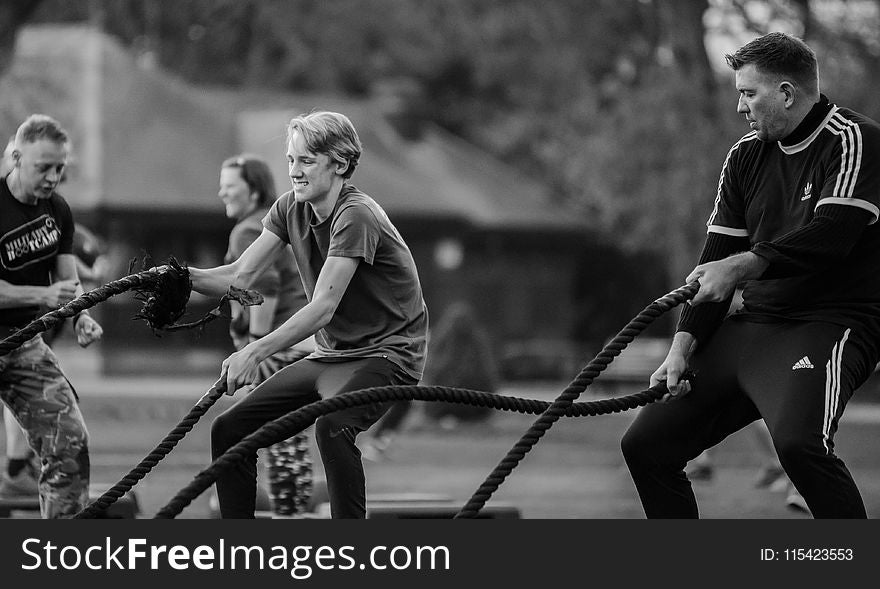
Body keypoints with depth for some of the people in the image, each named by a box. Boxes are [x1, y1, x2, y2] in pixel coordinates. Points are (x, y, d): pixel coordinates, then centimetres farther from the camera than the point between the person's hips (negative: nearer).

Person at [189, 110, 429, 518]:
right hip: (330, 355, 8)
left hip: (386, 353, -8)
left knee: (331, 426, -37)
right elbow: (240, 276, -2)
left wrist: (255, 352, -38)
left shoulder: (356, 216, -22)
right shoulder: (291, 209, 3)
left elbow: (323, 308, -29)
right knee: (229, 431, -1)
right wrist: (185, 275, -21)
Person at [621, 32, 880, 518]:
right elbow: (716, 259, 10)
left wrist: (742, 266, -30)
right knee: (645, 446, 5)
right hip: (752, 327, 8)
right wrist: (683, 346, -2)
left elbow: (831, 236, -23)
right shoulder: (746, 156, 13)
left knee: (797, 442, -35)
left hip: (830, 324, -8)